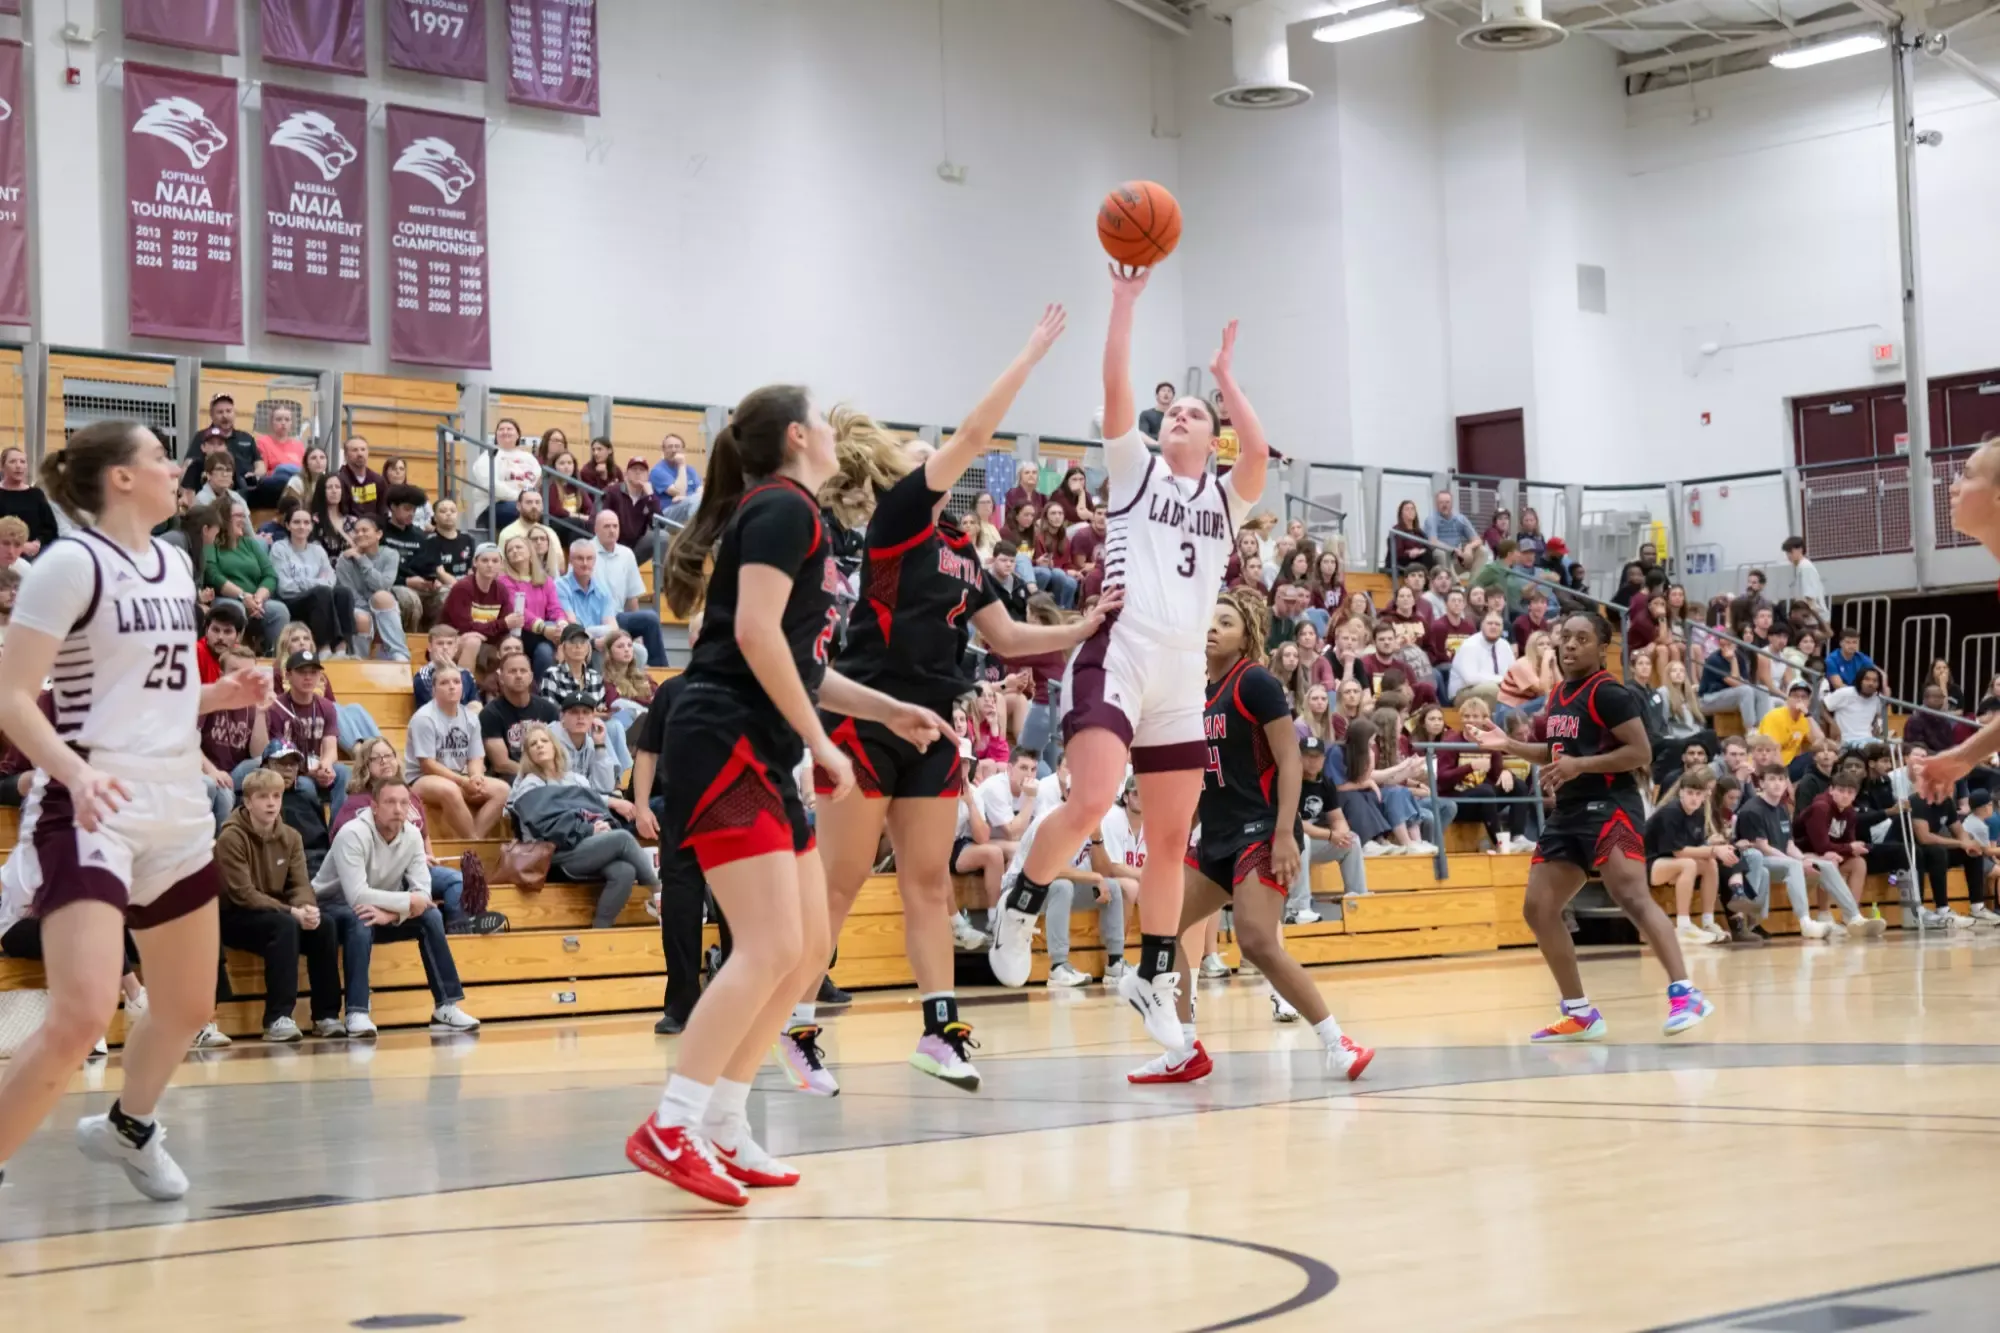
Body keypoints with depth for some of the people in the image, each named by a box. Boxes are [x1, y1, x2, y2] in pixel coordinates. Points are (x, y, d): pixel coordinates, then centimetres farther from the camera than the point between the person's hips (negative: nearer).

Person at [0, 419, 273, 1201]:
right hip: (92, 809, -8)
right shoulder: (72, 562, -12)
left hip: (176, 808, 8)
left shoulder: (176, 565, 11)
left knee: (188, 1007, 18)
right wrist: (75, 772, -31)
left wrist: (224, 694, 5)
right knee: (81, 1015, -21)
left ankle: (128, 1127, 44)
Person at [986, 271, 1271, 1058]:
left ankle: (1153, 977, 18)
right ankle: (1021, 907, 1)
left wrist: (1227, 378, 4)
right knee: (1091, 802, -24)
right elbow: (1116, 388, -3)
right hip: (1118, 654, -4)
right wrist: (1125, 303, -6)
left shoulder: (1226, 499, 16)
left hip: (1183, 674, 4)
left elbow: (1260, 452, -4)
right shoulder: (1136, 472, 10)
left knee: (1172, 836, 7)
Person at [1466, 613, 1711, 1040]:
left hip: (1609, 808, -9)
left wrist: (1580, 765, -21)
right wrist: (1508, 745, 15)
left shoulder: (1607, 693, -10)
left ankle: (1684, 994, -26)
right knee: (1538, 909, 6)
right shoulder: (1558, 695, 15)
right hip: (1568, 813, 9)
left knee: (1631, 897, -25)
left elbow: (1641, 753, -16)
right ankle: (1580, 1014, 12)